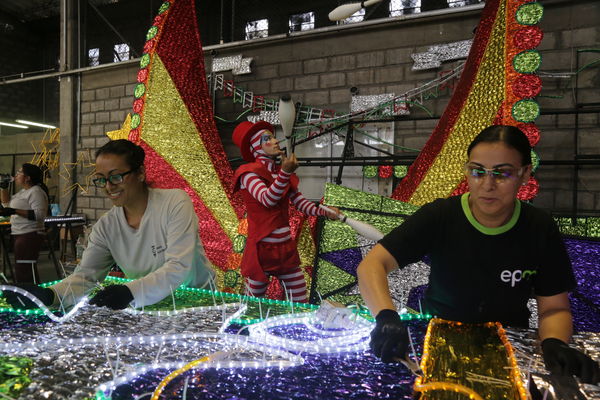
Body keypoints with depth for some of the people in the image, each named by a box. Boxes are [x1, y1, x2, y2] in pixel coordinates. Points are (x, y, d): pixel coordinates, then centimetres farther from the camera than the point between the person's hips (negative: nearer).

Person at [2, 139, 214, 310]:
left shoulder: (175, 203, -14)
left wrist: (129, 292, -35)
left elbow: (179, 267, -22)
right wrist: (49, 295, -20)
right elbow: (85, 275, -1)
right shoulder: (106, 226, 2)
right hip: (148, 309, 4)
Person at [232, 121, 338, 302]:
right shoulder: (249, 173, -8)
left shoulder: (281, 172, 12)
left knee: (301, 302, 9)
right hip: (262, 248, -6)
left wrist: (324, 212, -10)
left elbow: (301, 202, 7)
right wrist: (285, 172, -37)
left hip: (287, 247, 6)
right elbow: (267, 199, -24)